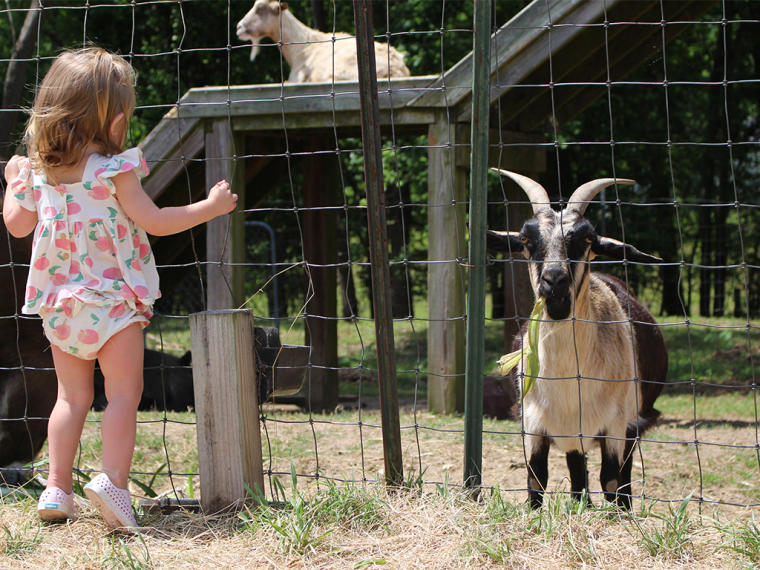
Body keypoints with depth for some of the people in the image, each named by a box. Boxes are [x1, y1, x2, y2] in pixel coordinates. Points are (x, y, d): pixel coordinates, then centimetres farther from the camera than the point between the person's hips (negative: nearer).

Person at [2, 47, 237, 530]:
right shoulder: (115, 170, -13)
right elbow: (155, 222, -12)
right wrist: (211, 206, -2)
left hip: (58, 305, 6)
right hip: (112, 300, -6)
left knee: (73, 397, 14)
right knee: (124, 393, -2)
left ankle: (58, 489, 12)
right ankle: (113, 481, -16)